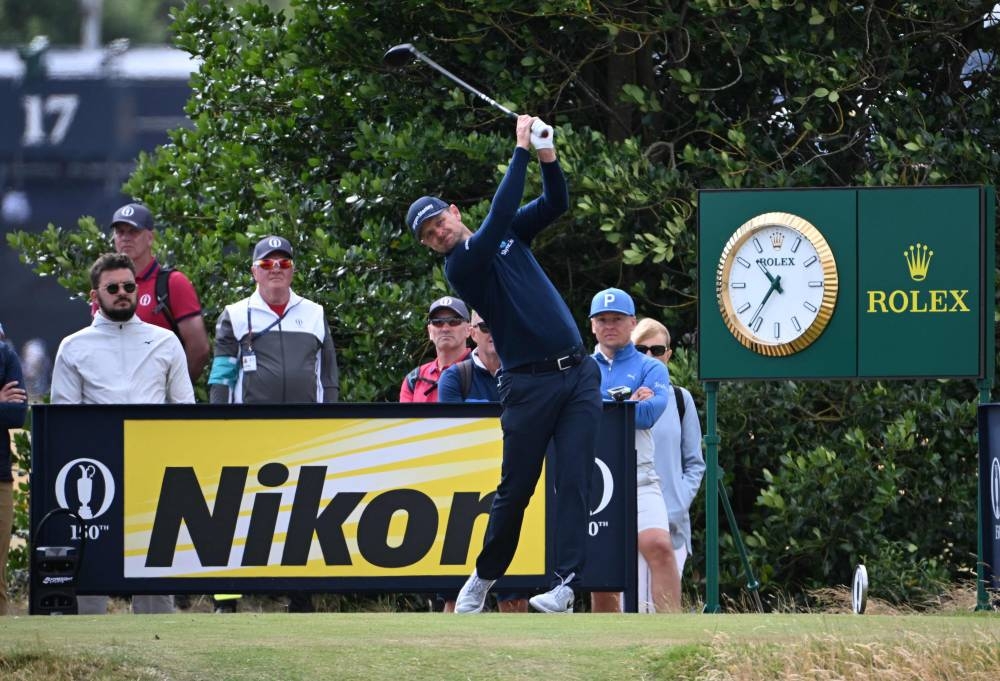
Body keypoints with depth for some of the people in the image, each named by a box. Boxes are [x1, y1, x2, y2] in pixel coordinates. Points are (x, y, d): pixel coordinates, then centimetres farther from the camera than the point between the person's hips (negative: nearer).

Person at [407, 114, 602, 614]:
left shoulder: (509, 235, 13)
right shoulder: (461, 266, -7)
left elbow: (556, 204, 8)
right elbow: (500, 214, -18)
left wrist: (547, 156, -8)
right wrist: (521, 150, -17)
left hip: (578, 373, 4)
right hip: (529, 382, -4)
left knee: (573, 481, -7)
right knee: (516, 487, 0)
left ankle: (566, 584, -13)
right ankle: (485, 576, 20)